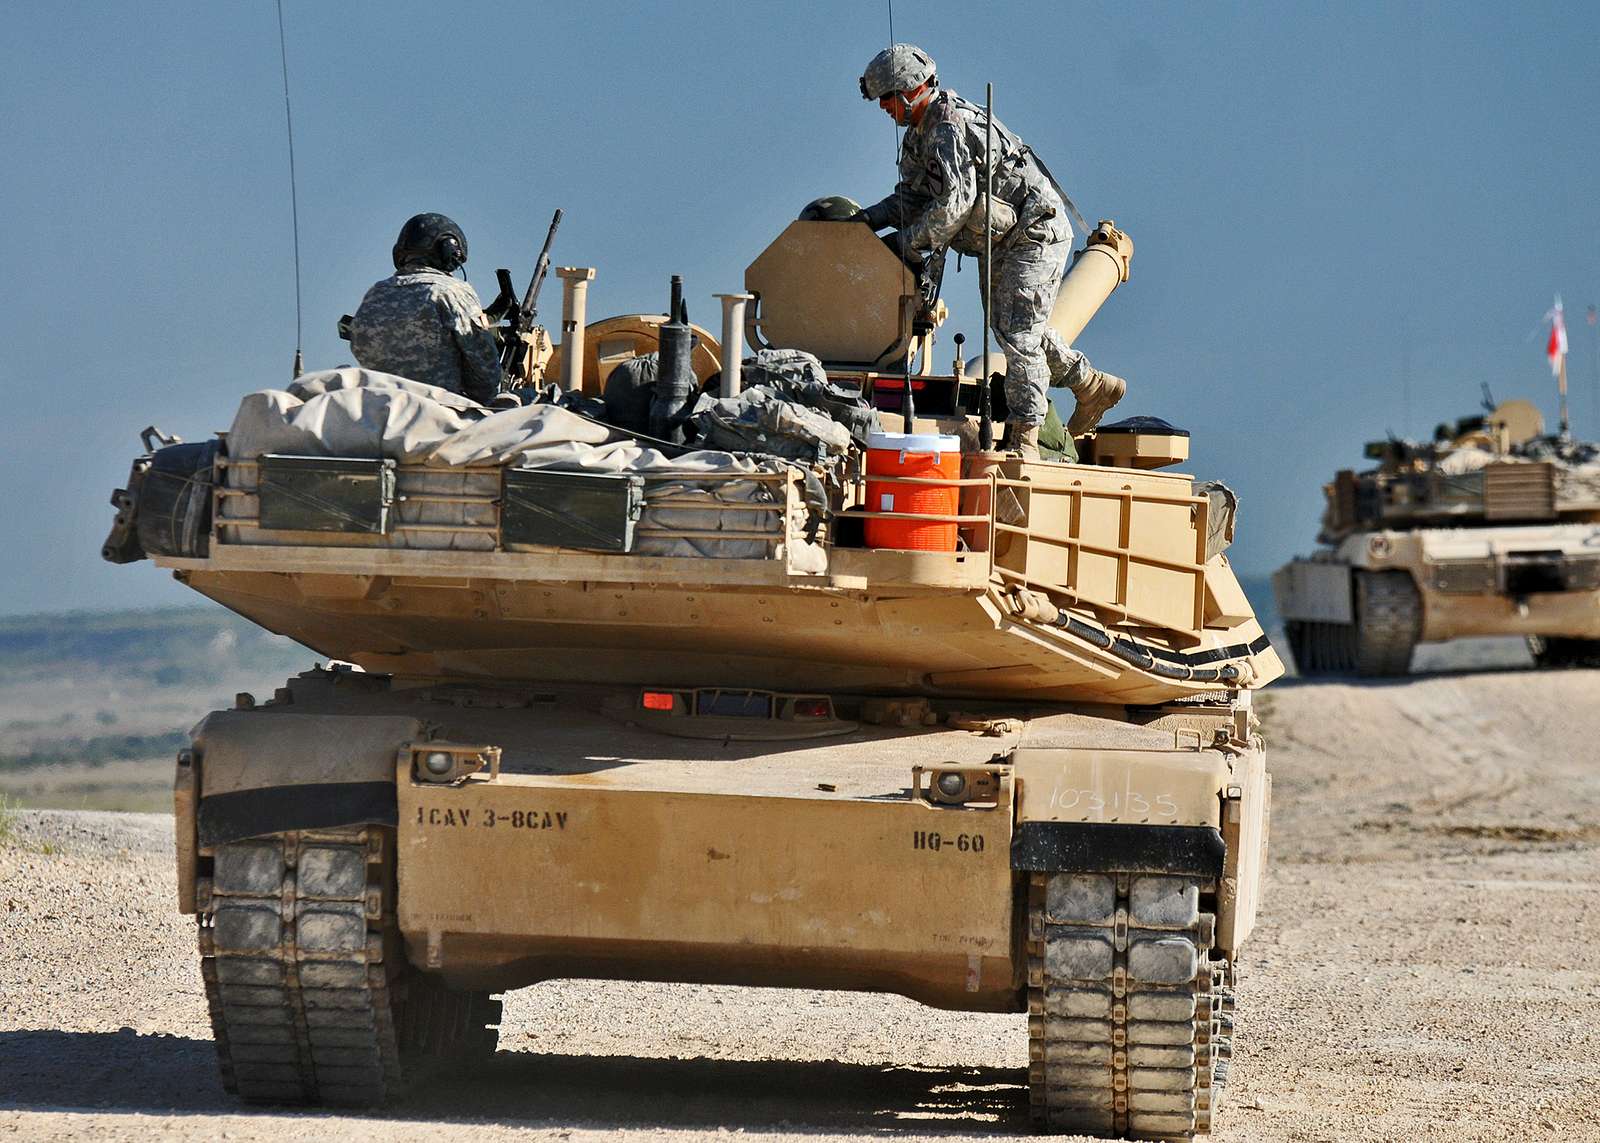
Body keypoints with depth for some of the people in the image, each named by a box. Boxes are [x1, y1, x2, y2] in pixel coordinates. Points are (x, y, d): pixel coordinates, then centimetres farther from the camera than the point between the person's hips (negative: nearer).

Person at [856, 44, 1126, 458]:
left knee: (1017, 332, -13)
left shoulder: (950, 128, -24)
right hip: (1003, 241, 11)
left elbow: (956, 202, -31)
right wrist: (870, 218, -1)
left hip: (1035, 233, -11)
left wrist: (911, 241, -24)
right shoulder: (921, 132, 9)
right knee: (1008, 326, 20)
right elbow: (913, 197, 14)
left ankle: (1024, 439, -11)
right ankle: (1092, 385, 33)